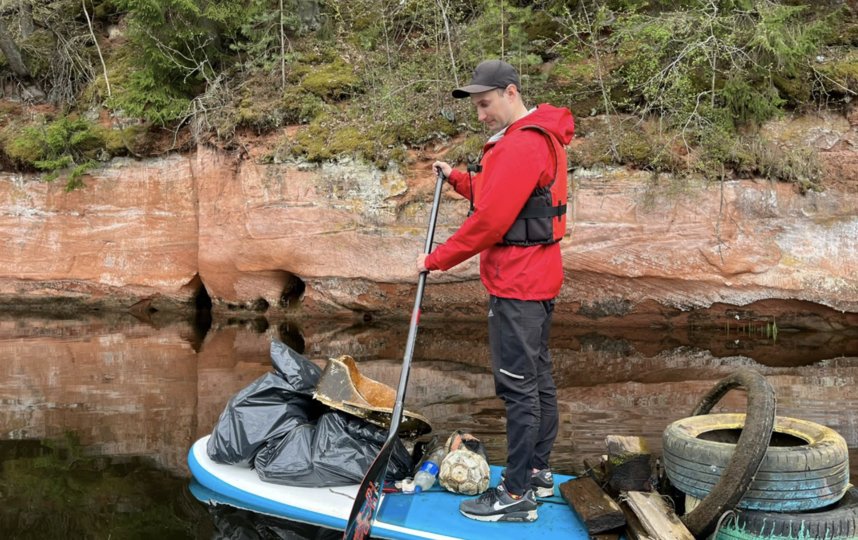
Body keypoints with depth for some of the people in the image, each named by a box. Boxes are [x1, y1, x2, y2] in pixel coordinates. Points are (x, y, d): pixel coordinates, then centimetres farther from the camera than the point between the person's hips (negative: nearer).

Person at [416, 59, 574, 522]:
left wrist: (437, 260, -12)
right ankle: (537, 472, 28)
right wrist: (458, 178, 12)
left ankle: (517, 494, 1)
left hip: (517, 286, -11)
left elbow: (490, 220, -22)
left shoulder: (521, 145, -18)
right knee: (537, 377, 16)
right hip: (538, 280, 11)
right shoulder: (541, 137, 16)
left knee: (518, 387, -6)